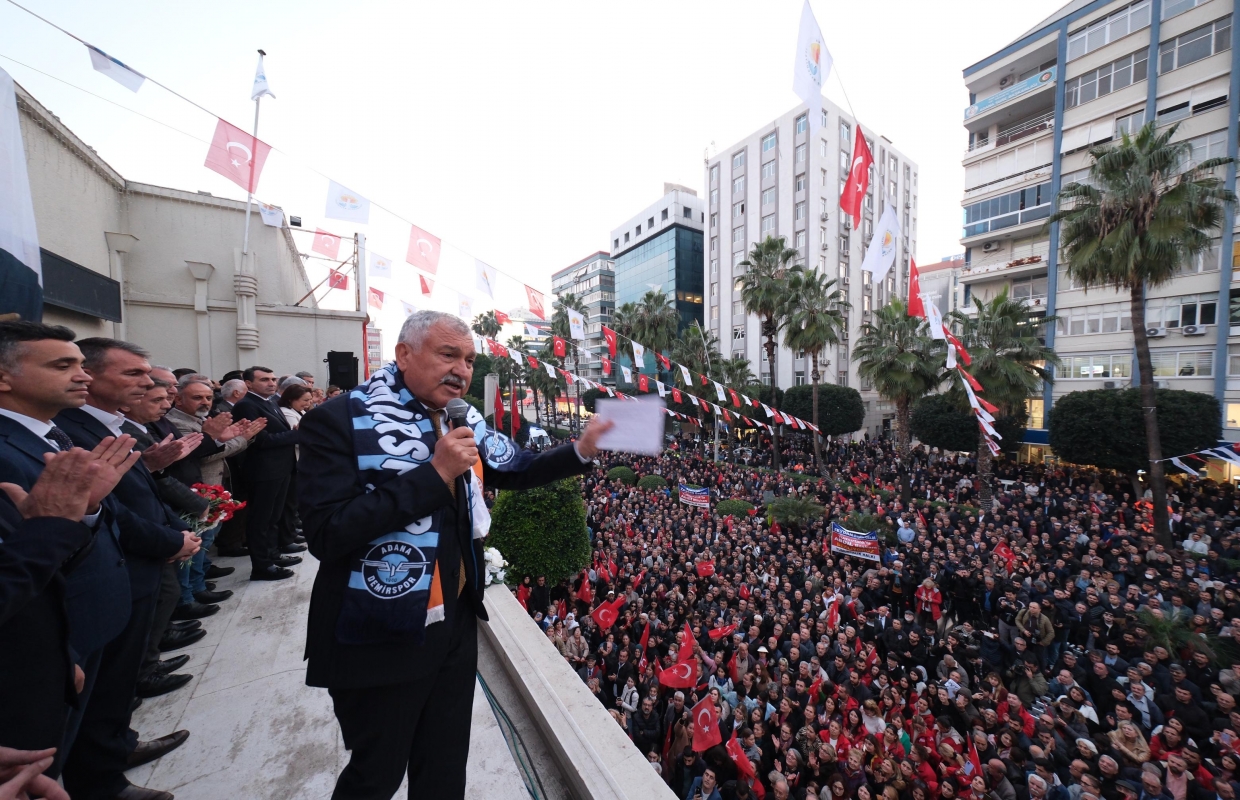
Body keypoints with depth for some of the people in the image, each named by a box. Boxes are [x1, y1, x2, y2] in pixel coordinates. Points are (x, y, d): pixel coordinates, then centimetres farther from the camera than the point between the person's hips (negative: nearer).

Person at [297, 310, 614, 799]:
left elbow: (517, 470, 9)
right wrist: (435, 473, -27)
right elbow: (325, 534, -25)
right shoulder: (339, 420, -17)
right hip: (381, 638, -5)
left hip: (456, 623, 6)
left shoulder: (465, 423, 1)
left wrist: (581, 450, -5)